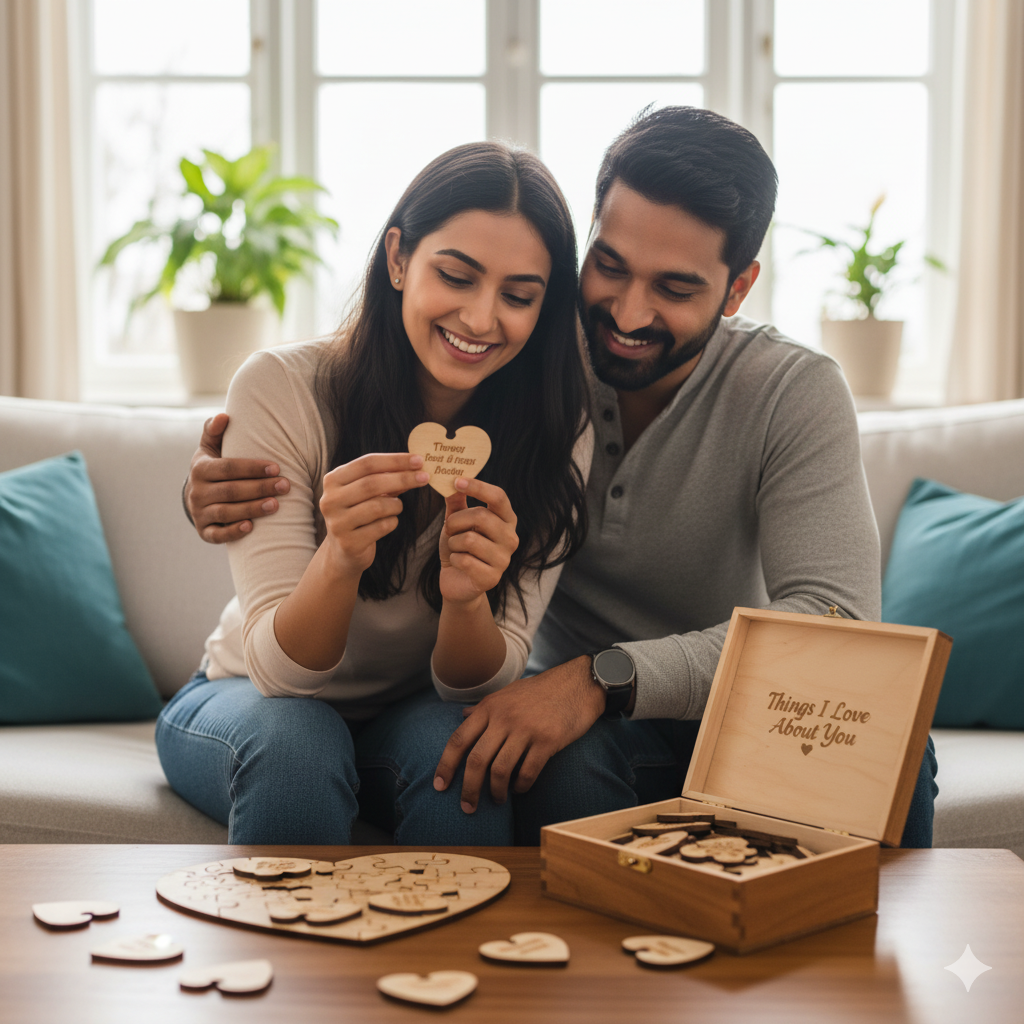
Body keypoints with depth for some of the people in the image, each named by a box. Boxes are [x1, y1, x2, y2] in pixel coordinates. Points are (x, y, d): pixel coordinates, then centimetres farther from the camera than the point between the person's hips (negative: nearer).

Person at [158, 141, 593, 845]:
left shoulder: (556, 433, -14)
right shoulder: (280, 390, -20)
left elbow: (481, 685, -15)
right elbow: (278, 667, -23)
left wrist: (466, 599, -38)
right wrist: (339, 558, -44)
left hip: (420, 716, 1)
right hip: (246, 702, -1)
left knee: (457, 743, -31)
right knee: (294, 739, -32)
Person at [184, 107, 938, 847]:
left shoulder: (796, 394, -11)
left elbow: (838, 620, -25)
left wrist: (604, 676, -36)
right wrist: (220, 489, -21)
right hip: (579, 729, 1)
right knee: (571, 759, -35)